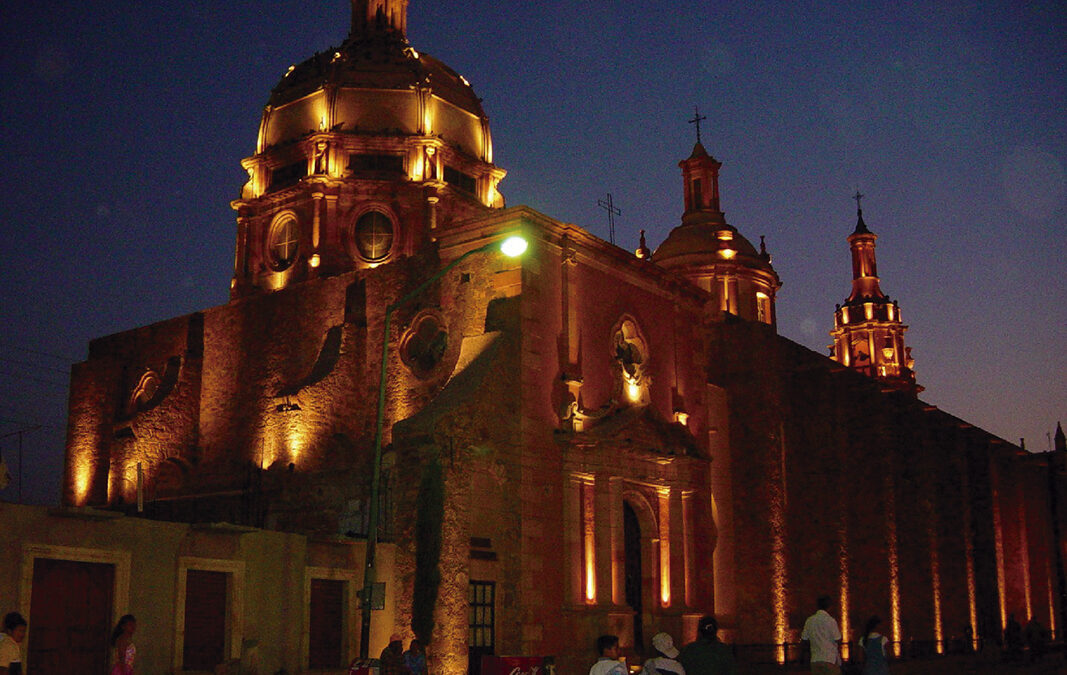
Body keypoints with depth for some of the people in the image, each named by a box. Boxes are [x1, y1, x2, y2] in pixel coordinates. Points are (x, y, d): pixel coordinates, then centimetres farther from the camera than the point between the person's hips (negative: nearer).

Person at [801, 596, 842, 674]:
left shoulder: (809, 620, 4)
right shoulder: (831, 620, -10)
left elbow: (804, 638, 8)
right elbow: (838, 639, -9)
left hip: (815, 659, 4)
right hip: (830, 659, -4)